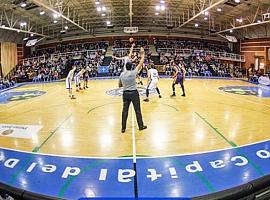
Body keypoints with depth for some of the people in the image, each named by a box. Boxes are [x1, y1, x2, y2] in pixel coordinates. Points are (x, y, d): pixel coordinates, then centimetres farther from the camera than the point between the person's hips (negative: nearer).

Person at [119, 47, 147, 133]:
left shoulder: (122, 74, -1)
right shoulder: (133, 73, -12)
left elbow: (119, 85, 9)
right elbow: (141, 63, -5)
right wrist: (142, 54, 4)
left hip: (125, 93, 3)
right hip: (134, 93, -3)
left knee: (125, 111, 7)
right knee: (137, 110, 8)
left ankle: (123, 128, 11)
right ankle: (141, 126, 19)